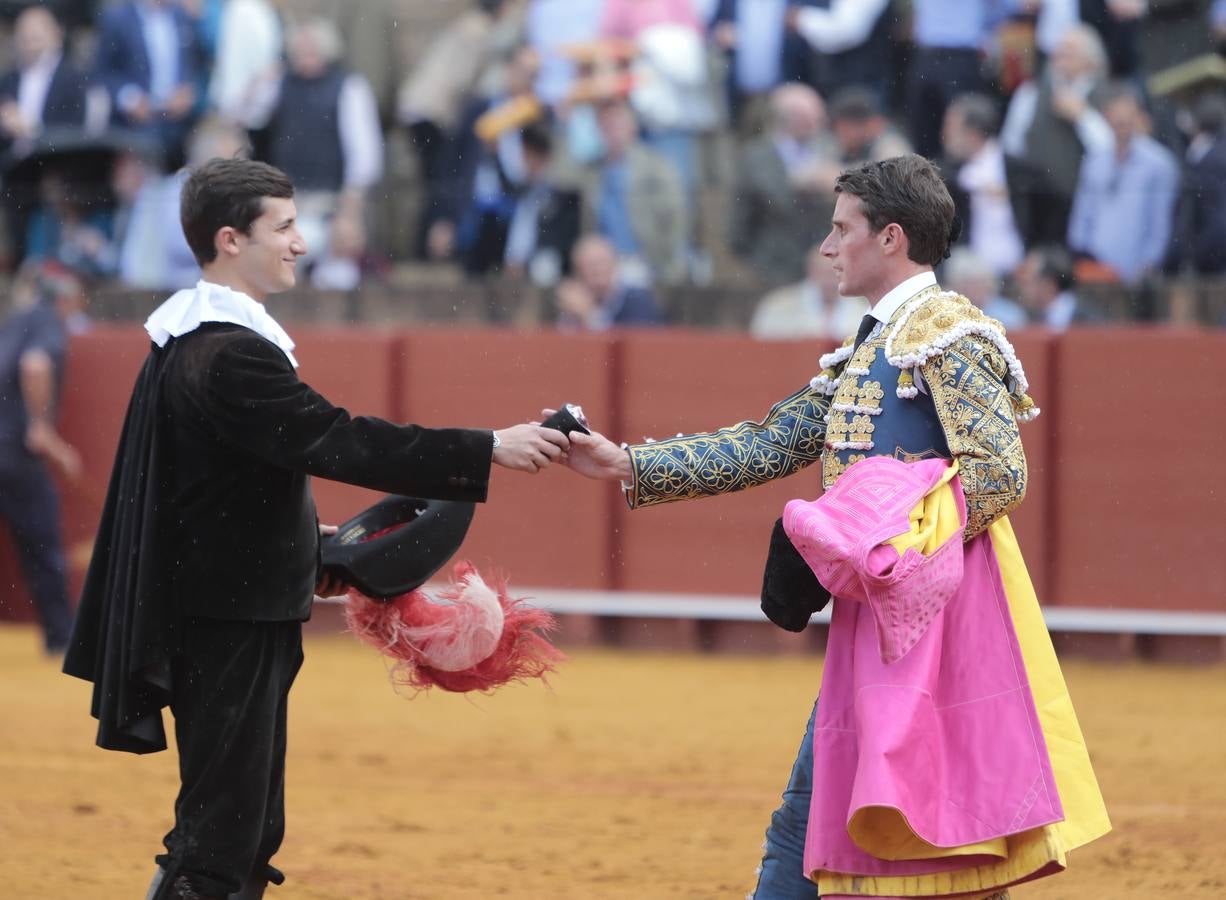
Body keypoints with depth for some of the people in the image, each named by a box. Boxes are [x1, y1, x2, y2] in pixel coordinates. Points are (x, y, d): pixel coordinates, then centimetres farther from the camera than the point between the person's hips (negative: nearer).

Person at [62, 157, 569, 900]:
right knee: (222, 834, -8)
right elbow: (344, 442, -26)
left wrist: (307, 551, 16)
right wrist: (488, 451, -24)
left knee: (249, 833, 14)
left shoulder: (190, 339, 13)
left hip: (235, 611, 10)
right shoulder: (230, 356, -20)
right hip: (230, 623, -10)